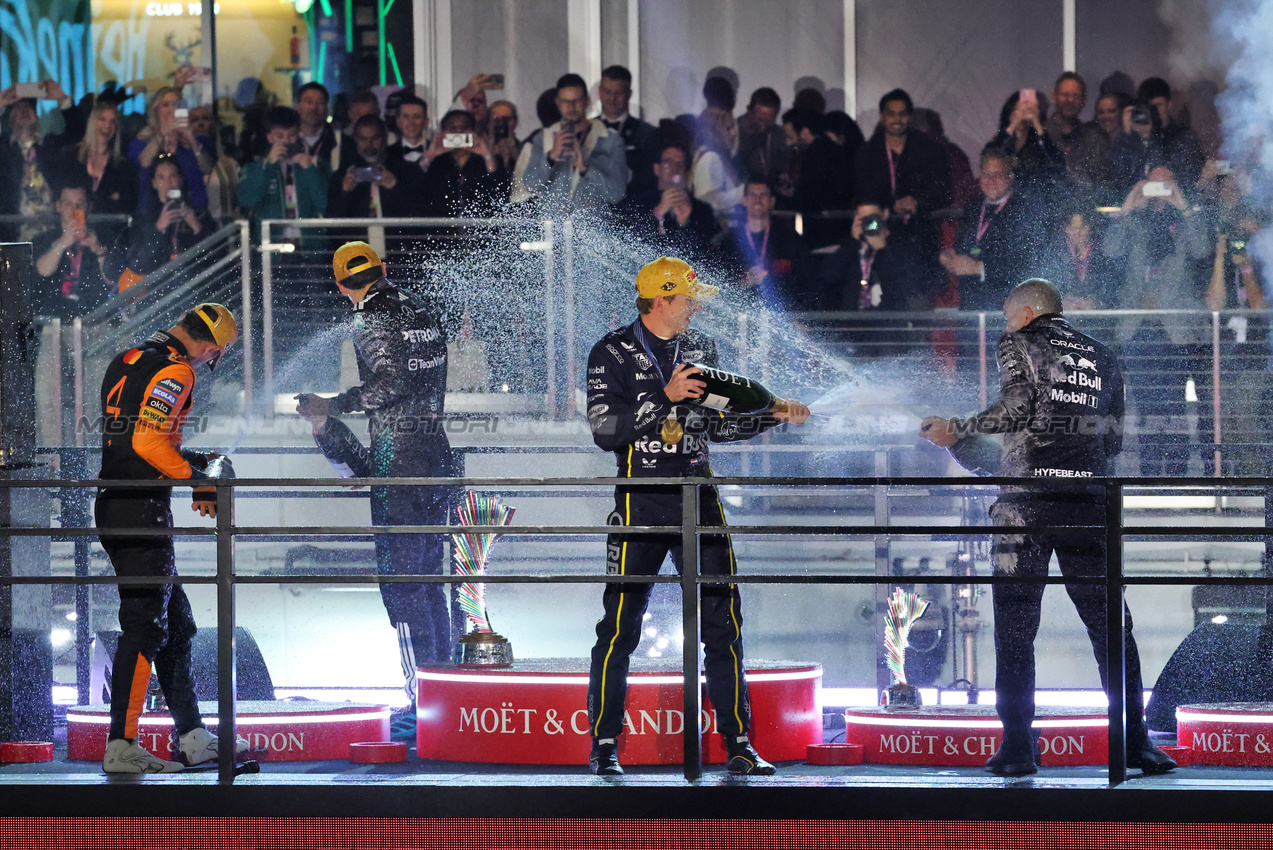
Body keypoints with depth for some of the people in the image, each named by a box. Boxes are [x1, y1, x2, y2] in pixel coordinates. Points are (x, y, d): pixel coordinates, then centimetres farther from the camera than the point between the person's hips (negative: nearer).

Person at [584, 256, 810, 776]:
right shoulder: (612, 353, -3)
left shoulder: (700, 352, 14)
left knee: (723, 624, 0)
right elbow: (604, 429, -13)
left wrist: (772, 415, 9)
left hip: (699, 498, 4)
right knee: (620, 626, -3)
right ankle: (604, 748, 4)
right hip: (641, 502, -4)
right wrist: (664, 398, -19)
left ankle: (738, 746, 5)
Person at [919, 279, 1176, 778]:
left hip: (1028, 498, -3)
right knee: (1110, 624, 6)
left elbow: (1016, 408, -9)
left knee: (1014, 626, 2)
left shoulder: (1020, 344, 7)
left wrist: (956, 431, 3)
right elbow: (1113, 441, 16)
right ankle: (1135, 741, 2)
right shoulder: (1102, 360, 19)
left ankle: (1017, 746, -2)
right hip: (1089, 503, 3)